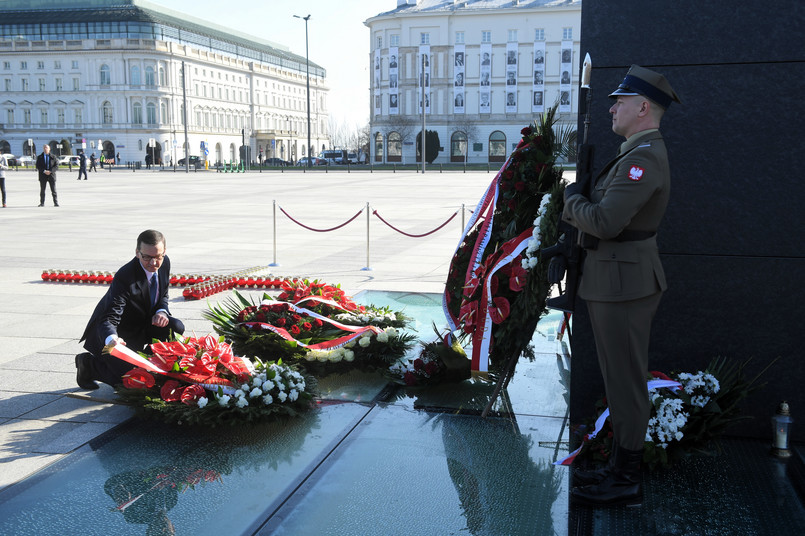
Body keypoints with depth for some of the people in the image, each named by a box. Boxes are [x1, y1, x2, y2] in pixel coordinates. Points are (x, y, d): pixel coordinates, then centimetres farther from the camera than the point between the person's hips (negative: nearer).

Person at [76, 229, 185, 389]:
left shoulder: (164, 263, -10)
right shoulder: (124, 277, -32)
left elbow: (163, 295, 8)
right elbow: (109, 319, -36)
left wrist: (162, 312, -15)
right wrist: (112, 340, -58)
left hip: (143, 325, 7)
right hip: (116, 334, -7)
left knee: (176, 328, -18)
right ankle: (88, 363, 7)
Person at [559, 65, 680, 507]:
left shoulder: (645, 157, -18)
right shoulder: (637, 154, 16)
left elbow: (605, 222, -25)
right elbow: (591, 215, 20)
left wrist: (573, 199, -8)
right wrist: (578, 205, 0)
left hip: (624, 283, -11)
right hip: (615, 281, 11)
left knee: (625, 380, -2)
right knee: (619, 379, 16)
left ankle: (625, 481, 10)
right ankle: (621, 466, 28)